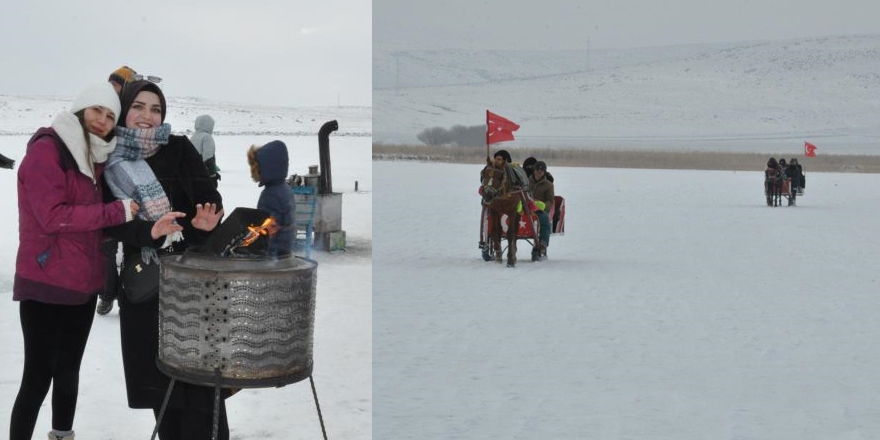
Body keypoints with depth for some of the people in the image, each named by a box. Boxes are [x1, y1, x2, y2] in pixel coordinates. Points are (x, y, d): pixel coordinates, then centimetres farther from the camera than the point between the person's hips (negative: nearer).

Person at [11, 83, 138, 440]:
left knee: (68, 371, 19)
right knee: (38, 376, -6)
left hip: (83, 284, 8)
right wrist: (115, 212, -20)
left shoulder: (94, 158, 14)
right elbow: (53, 216, -21)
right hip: (46, 285, -8)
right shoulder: (46, 151, -13)